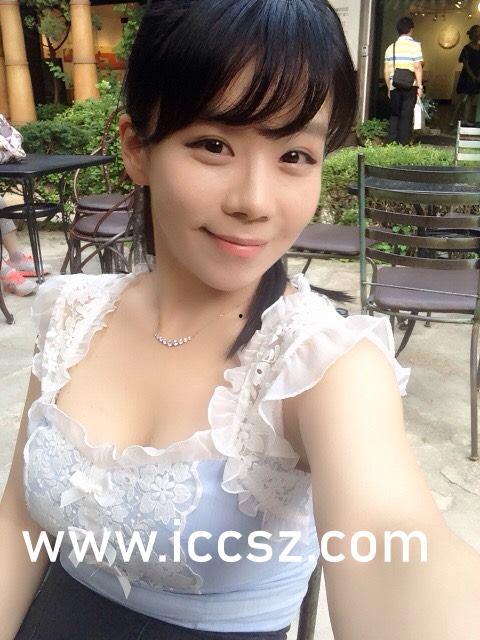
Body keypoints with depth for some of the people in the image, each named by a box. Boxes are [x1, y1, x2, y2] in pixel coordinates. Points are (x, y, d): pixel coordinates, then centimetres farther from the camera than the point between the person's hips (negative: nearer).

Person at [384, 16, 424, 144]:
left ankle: (390, 141, 7)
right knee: (406, 115, 1)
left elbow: (386, 71, 10)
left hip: (394, 86, 4)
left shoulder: (391, 47, 9)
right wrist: (420, 86, -6)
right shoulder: (415, 45, -4)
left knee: (394, 114, 13)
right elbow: (417, 67, -11)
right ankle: (403, 143, 0)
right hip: (410, 86, -4)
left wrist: (389, 88, 19)